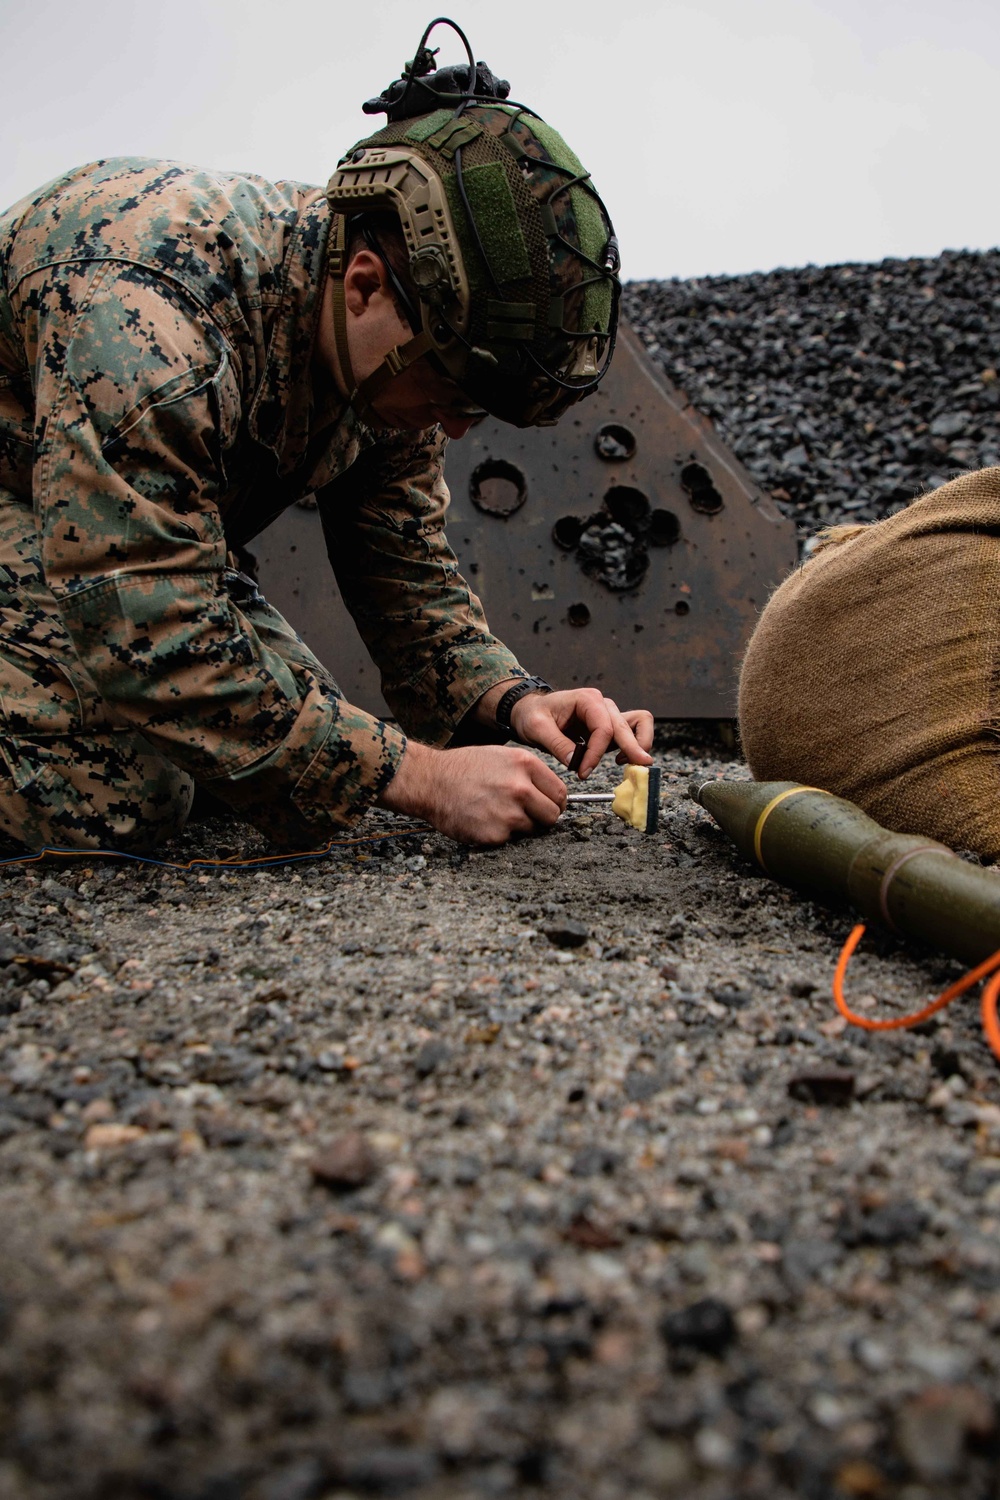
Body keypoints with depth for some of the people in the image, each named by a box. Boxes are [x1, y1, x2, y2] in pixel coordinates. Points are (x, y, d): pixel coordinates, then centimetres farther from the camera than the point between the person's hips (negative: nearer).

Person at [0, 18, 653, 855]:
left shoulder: (395, 347, -13)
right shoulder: (144, 314, -40)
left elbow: (407, 563, -5)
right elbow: (153, 645, -42)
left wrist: (511, 700, -24)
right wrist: (423, 777, -40)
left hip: (152, 540, 8)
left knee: (312, 742, -2)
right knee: (111, 799, -28)